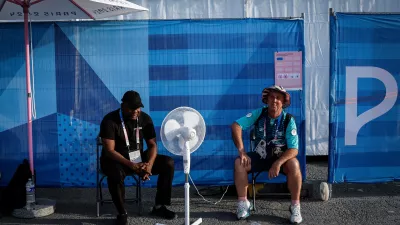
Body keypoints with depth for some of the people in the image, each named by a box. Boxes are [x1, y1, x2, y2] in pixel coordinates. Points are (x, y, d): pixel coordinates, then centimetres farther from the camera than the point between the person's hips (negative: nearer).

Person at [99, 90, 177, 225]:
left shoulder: (145, 118, -4)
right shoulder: (110, 120, -19)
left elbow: (152, 145, -4)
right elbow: (109, 151, -24)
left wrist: (149, 164, -25)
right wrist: (132, 166, -35)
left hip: (139, 158, 5)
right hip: (116, 160, -5)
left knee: (168, 163, -13)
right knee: (115, 173, -40)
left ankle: (159, 206, -2)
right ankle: (122, 213, -16)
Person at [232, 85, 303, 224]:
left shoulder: (288, 120, -15)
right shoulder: (259, 113, -10)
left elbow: (294, 149, -20)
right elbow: (236, 126, -18)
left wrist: (278, 163, -35)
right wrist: (241, 151, -26)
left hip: (281, 158, -2)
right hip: (260, 157, 2)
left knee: (294, 164, -34)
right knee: (239, 162, -25)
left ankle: (295, 206, -18)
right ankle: (243, 203, -12)